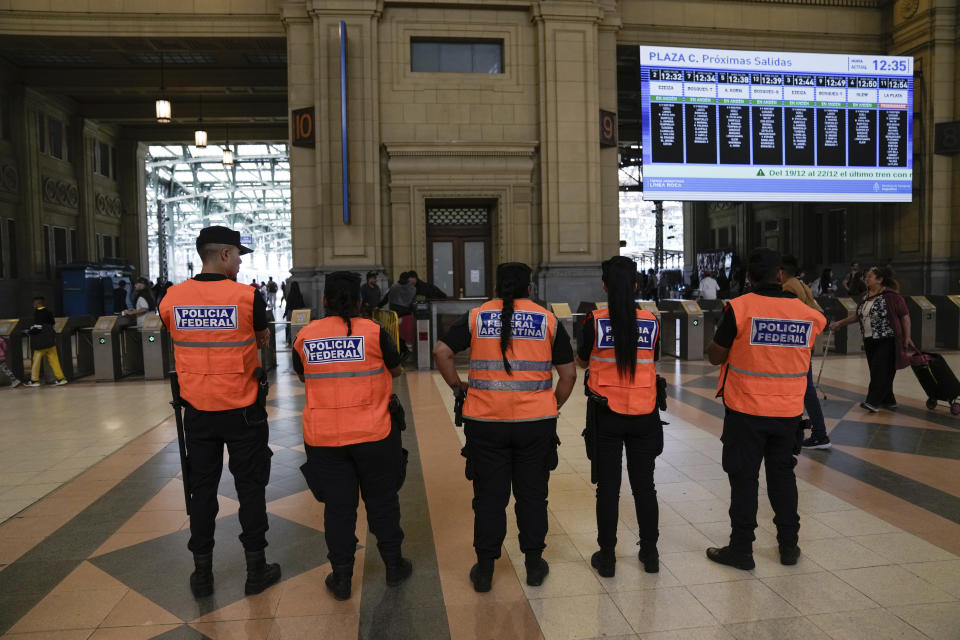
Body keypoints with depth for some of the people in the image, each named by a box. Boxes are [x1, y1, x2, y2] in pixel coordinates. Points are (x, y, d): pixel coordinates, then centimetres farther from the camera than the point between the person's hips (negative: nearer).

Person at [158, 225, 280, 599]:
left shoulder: (172, 298, -4)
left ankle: (202, 574, 24)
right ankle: (256, 570, 20)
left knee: (202, 488, 14)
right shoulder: (247, 296, -13)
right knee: (250, 487, 9)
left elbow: (177, 337, 12)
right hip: (243, 409, -3)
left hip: (197, 410, 3)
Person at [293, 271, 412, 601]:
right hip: (372, 434, -1)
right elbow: (396, 369, 7)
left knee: (337, 505, 12)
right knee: (382, 500, 15)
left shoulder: (304, 336, 0)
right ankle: (394, 565, 28)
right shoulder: (373, 331, -7)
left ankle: (341, 577, 20)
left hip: (322, 437, 1)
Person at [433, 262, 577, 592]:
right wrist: (554, 406, 15)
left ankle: (484, 568, 21)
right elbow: (569, 373, 4)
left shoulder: (476, 317, 2)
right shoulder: (548, 321, 3)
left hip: (485, 421, 0)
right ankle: (534, 564, 26)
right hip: (536, 421, 0)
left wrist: (457, 385, 7)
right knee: (532, 494, 14)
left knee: (489, 496, 11)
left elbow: (441, 351, -6)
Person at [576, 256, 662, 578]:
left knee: (608, 487, 8)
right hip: (644, 415, 2)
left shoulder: (595, 321, -10)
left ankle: (607, 556, 17)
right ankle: (650, 553, 27)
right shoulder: (651, 322, -4)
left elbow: (582, 361, 3)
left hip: (606, 415, -2)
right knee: (644, 485, 15)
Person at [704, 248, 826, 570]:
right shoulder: (805, 313, -2)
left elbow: (715, 356, -7)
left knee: (743, 477, 6)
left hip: (746, 410, -4)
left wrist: (720, 334, 11)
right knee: (782, 474, 18)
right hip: (788, 411, 4)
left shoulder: (739, 308, -14)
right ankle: (789, 544, 28)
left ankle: (741, 548, 14)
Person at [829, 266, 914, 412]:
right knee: (877, 372, 10)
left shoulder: (891, 295, -11)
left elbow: (905, 315, -9)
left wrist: (907, 337, -11)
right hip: (870, 341, 7)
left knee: (881, 371, -9)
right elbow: (857, 315, 19)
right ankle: (889, 401, 21)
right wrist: (840, 323, 15)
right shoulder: (866, 296, 10)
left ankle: (873, 402, -10)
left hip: (887, 341, -7)